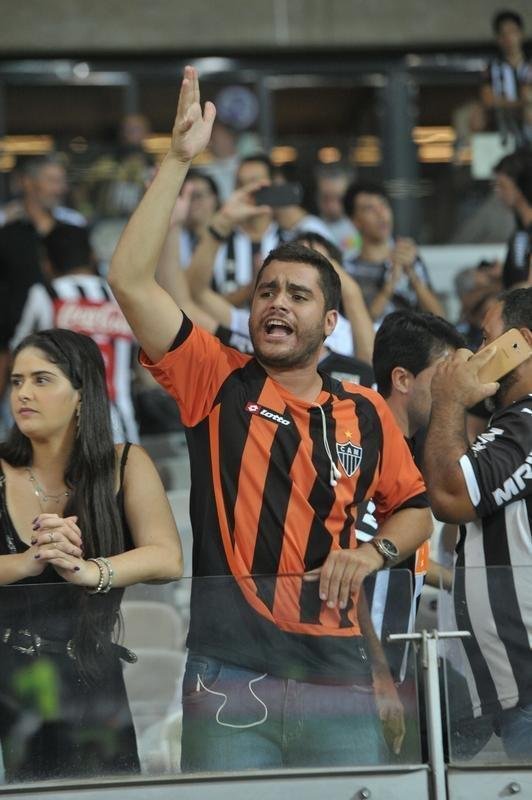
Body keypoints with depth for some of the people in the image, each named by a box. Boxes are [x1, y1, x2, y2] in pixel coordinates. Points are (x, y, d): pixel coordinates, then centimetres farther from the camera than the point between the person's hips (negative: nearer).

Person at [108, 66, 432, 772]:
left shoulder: (366, 413, 11)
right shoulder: (219, 382, 4)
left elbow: (413, 509, 23)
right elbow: (130, 278, -7)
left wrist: (373, 552, 0)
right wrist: (179, 159, -10)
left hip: (336, 664, 2)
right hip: (229, 667, -2)